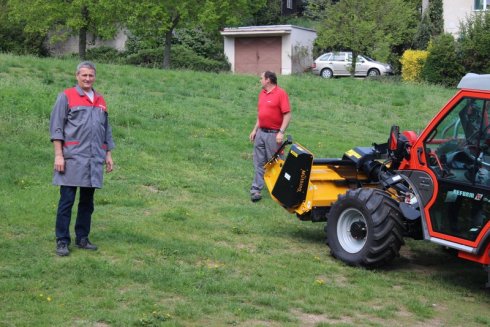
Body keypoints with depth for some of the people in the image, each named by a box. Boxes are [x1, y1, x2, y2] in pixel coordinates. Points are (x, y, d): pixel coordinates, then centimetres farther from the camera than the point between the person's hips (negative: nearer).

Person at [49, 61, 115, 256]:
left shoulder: (100, 101, 16)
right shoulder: (66, 97, -1)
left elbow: (106, 130, 22)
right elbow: (56, 127, -5)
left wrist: (108, 155, 16)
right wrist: (58, 155, -12)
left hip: (94, 161, 5)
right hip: (72, 159, -5)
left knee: (87, 202, 11)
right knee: (66, 202, -3)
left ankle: (82, 238, 20)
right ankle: (62, 241, 4)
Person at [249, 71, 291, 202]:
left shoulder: (281, 93, -11)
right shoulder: (262, 93, 12)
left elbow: (287, 115, -14)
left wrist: (281, 132, -20)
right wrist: (255, 130, 15)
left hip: (273, 134, -7)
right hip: (261, 132, 7)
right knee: (259, 162, 5)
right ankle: (256, 189, 7)